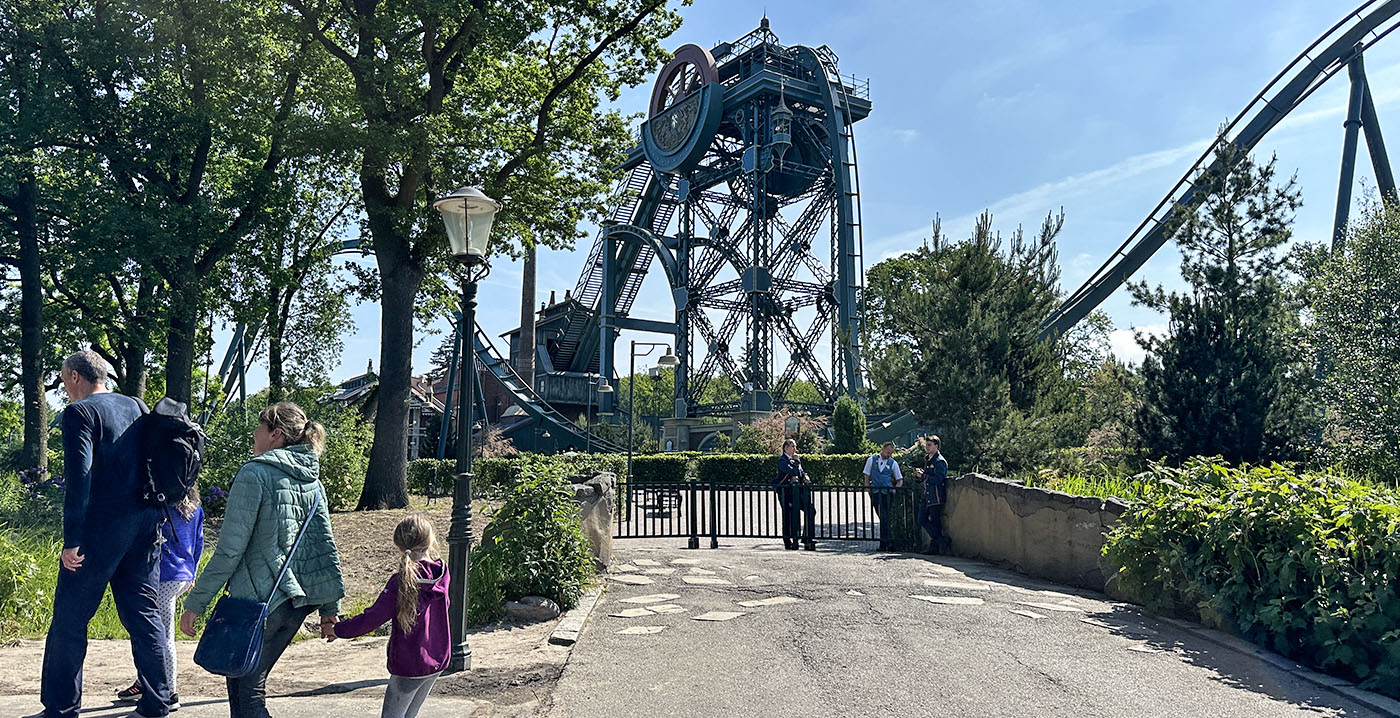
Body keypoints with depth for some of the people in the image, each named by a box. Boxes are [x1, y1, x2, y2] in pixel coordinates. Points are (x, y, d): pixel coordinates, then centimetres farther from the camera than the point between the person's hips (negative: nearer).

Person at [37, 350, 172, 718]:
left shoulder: (79, 413, -7)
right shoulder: (138, 407, 13)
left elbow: (79, 477, -17)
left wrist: (72, 540, -16)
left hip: (101, 526, -6)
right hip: (145, 527, 6)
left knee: (69, 619, 6)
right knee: (143, 613, 11)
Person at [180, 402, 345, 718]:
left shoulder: (255, 473, -9)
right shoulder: (312, 480, 11)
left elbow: (230, 549, -13)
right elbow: (326, 548, 11)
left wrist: (194, 603, -6)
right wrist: (330, 610, 16)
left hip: (259, 599, -7)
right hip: (297, 601, 7)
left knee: (245, 691, 1)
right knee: (250, 685, 19)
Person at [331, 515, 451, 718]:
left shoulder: (401, 581, -20)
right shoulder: (443, 574, -3)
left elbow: (373, 618, -18)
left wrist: (339, 630, -3)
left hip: (409, 665, -6)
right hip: (438, 659, 6)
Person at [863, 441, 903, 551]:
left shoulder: (893, 463, 8)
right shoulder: (871, 460, 9)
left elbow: (900, 480, 12)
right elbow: (867, 476, 11)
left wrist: (895, 489, -5)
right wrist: (869, 489, 1)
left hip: (887, 493, -1)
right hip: (875, 492, 1)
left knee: (884, 517, -5)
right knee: (882, 518, 1)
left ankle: (884, 543, 0)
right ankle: (889, 542, 5)